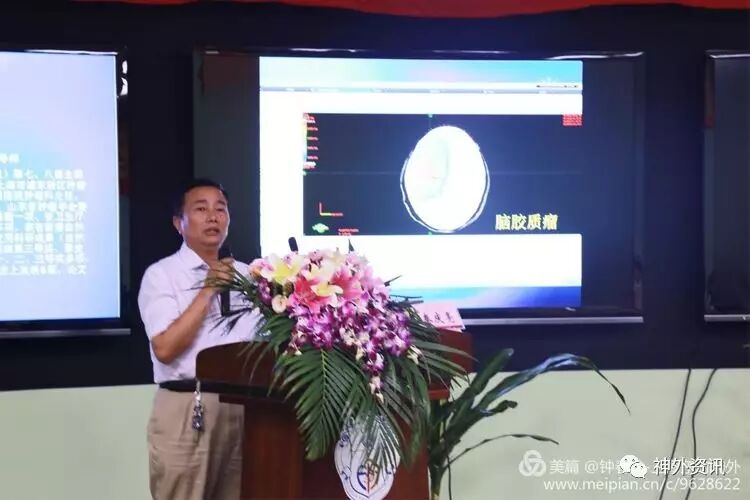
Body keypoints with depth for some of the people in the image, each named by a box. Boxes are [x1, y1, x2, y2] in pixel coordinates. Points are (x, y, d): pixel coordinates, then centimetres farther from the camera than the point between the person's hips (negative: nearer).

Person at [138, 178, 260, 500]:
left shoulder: (246, 275, 14)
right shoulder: (161, 275, -1)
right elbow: (165, 348, -12)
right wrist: (207, 291, -12)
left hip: (242, 406, 4)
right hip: (187, 409, -4)